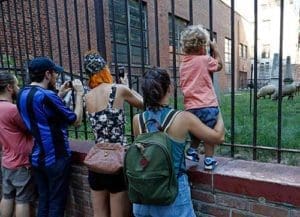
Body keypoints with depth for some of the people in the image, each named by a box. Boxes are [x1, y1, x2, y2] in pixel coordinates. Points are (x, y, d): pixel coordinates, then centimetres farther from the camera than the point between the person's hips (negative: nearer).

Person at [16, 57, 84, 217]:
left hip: (37, 158, 8)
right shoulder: (46, 95, -23)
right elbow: (76, 120, -15)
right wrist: (79, 94, -6)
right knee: (56, 203, 7)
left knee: (43, 200, 19)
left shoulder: (22, 94, 4)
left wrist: (60, 95, 12)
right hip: (56, 158, -8)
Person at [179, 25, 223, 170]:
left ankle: (191, 151, 24)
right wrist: (214, 48, 20)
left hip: (190, 107, 5)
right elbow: (219, 65, 11)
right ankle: (209, 160, 16)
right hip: (208, 106, -5)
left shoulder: (183, 63, 9)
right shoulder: (205, 59, -7)